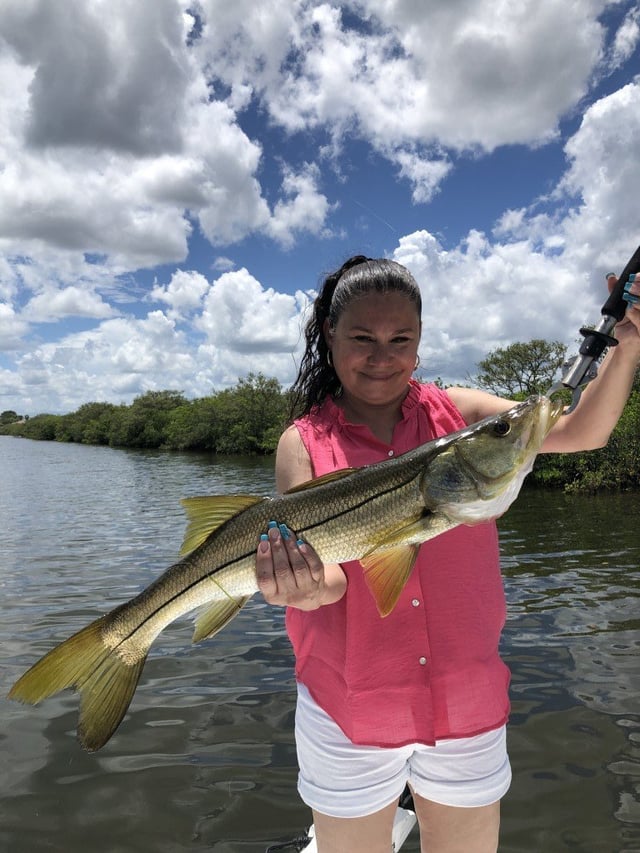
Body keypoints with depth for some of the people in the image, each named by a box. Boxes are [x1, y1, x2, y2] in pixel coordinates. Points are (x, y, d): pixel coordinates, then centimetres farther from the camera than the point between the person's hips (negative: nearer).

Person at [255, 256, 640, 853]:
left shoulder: (459, 413, -2)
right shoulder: (304, 442, -6)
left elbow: (578, 431, -9)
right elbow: (315, 563, -15)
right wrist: (312, 583, -37)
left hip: (469, 705, 2)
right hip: (349, 710, -1)